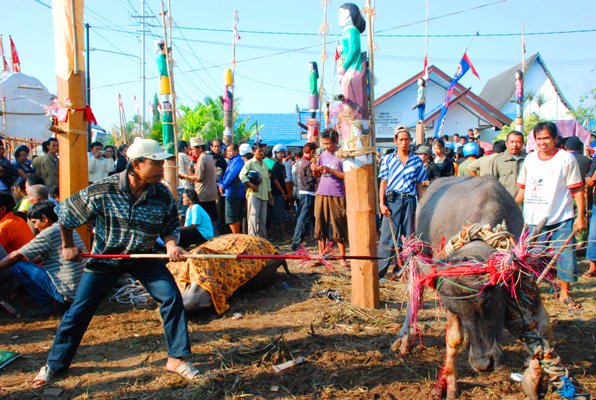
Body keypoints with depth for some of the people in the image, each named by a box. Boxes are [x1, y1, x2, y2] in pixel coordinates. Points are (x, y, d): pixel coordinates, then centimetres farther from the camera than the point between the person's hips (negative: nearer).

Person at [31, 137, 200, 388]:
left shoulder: (163, 194, -17)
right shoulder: (103, 191, -23)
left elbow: (171, 225, -1)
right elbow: (65, 212, -7)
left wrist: (171, 244, -23)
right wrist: (68, 246, 1)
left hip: (143, 257, 2)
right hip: (104, 257, -1)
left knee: (171, 297, -13)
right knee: (79, 311, 3)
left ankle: (177, 358, 1)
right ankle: (55, 366, 24)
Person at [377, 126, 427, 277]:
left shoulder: (417, 160, 8)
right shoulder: (388, 159, 4)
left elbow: (419, 185, 10)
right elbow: (383, 182, 3)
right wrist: (382, 203, -5)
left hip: (409, 201, 2)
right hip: (392, 200, -2)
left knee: (409, 236, 7)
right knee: (388, 236, -4)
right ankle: (380, 270, -1)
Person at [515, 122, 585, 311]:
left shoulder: (566, 159, -4)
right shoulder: (530, 159, 7)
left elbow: (577, 189, -4)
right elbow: (523, 188, 15)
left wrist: (581, 216, -8)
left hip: (561, 219, -3)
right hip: (533, 219, 3)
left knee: (566, 256, -1)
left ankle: (565, 293, 16)